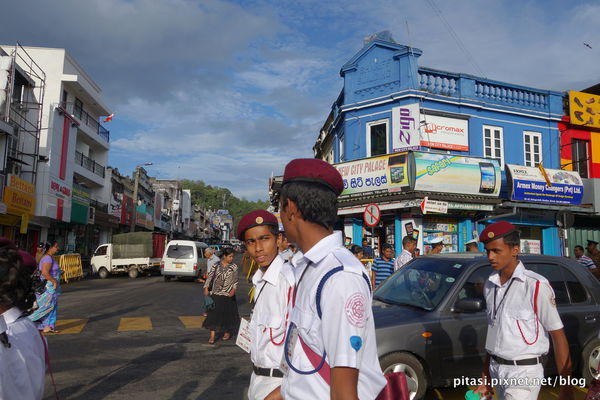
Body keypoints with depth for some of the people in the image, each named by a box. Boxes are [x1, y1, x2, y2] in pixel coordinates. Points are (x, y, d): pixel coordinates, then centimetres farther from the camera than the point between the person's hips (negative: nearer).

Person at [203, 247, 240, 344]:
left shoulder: (234, 267, 0)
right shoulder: (216, 265, 0)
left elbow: (235, 280, 2)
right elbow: (210, 276, 1)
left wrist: (234, 289, -13)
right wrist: (206, 288, -10)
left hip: (228, 294, 0)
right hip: (216, 294, 0)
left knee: (228, 314, 10)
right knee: (214, 314, -2)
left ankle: (227, 332, 31)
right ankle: (212, 336, 3)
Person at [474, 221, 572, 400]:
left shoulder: (536, 285, -14)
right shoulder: (490, 285, 5)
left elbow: (558, 336, -11)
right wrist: (485, 376, 14)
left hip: (524, 372, -6)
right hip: (496, 369, 6)